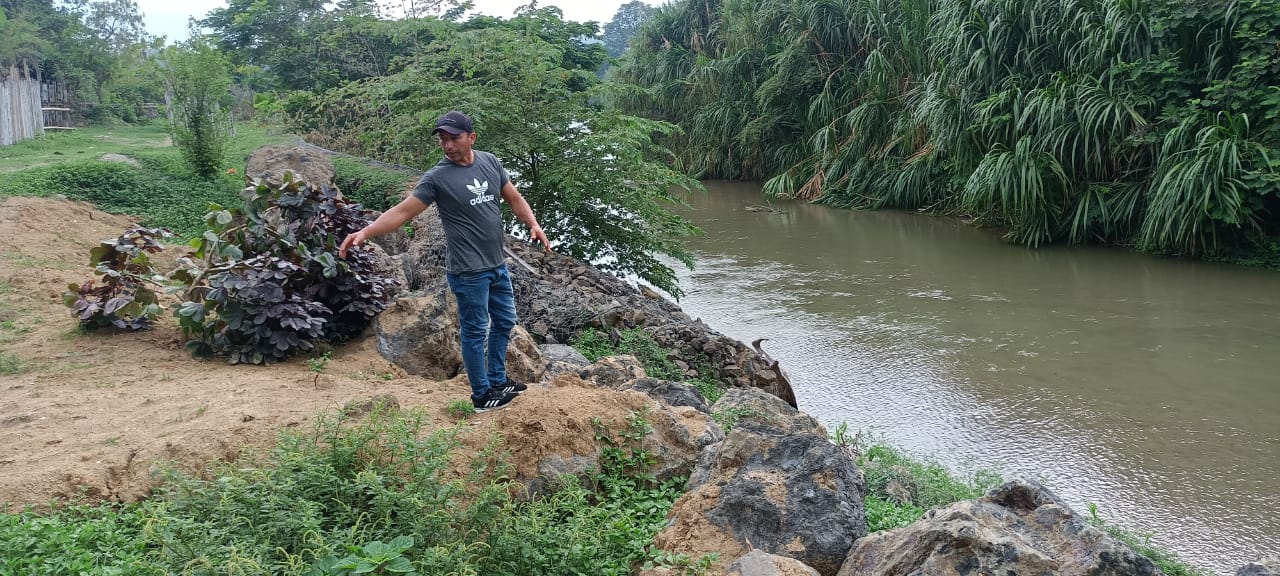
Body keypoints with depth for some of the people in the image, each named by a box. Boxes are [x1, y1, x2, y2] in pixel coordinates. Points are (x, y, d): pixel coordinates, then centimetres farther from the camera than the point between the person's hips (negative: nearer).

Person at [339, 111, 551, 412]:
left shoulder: (490, 162, 3)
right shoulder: (436, 178, -14)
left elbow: (514, 198, 11)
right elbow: (403, 211, -18)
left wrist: (533, 225, -6)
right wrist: (364, 233, -30)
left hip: (497, 265, 7)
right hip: (469, 272, -7)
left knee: (505, 323, 19)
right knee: (476, 331, 4)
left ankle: (498, 381, 36)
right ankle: (482, 395, 18)